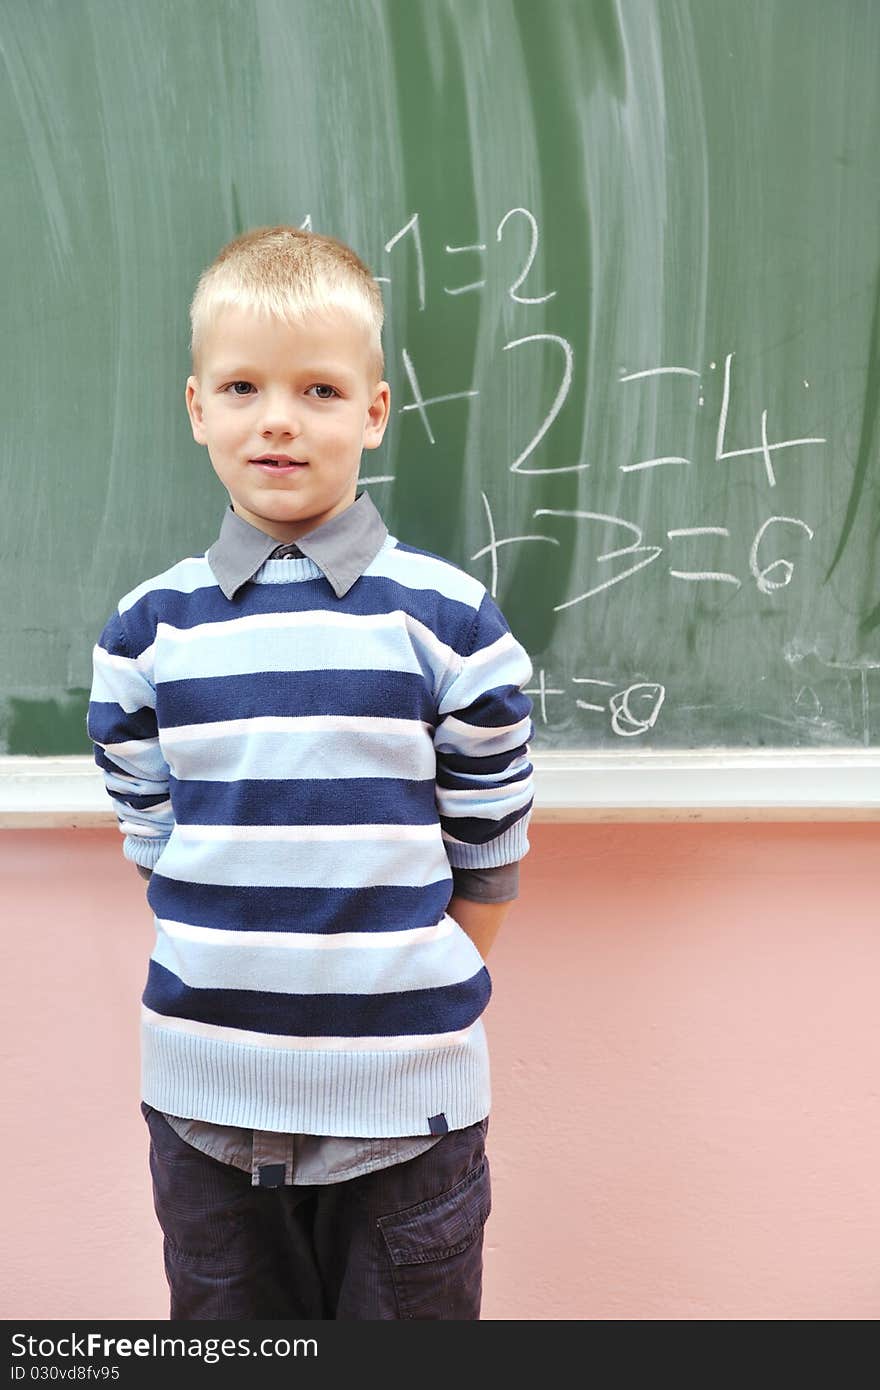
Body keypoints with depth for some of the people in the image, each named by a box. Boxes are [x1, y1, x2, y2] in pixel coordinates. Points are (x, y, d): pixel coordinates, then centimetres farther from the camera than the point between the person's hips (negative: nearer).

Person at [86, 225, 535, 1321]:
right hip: (203, 1096, 2)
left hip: (406, 1102, -2)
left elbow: (489, 847, -1)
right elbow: (153, 839, 6)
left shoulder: (449, 619, -7)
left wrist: (413, 996, -1)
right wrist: (239, 985, 3)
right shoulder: (145, 629, -1)